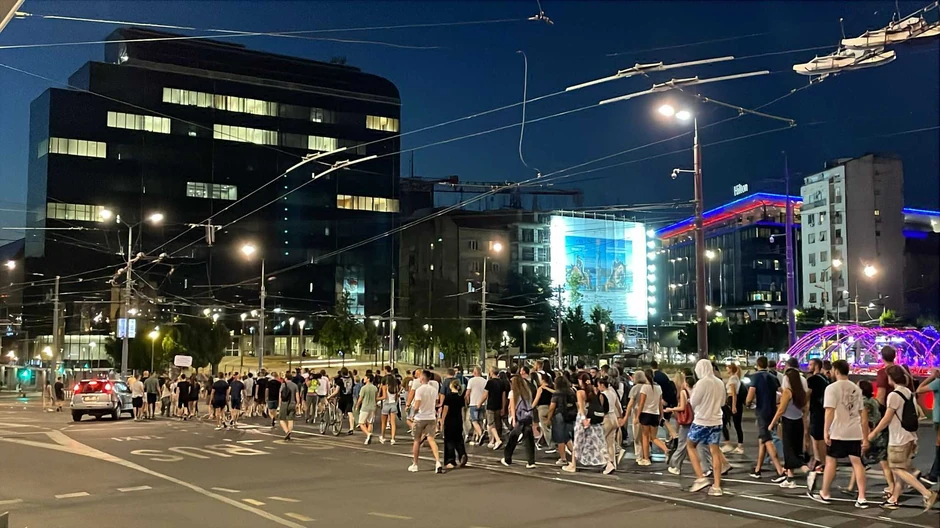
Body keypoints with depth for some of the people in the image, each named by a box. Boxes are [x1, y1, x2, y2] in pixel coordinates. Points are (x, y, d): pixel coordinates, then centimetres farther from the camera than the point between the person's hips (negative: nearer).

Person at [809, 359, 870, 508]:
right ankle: (862, 498, 0)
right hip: (855, 432, 5)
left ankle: (824, 494, 17)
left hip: (838, 432, -5)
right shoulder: (856, 388, 11)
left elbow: (830, 411, -17)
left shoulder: (832, 388, -7)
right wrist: (865, 437, 15)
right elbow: (863, 414, 12)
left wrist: (826, 431, -15)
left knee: (831, 461, 8)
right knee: (857, 462, 5)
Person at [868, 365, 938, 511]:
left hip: (898, 439, -9)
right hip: (910, 437, 9)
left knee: (898, 469, -4)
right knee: (901, 469, 13)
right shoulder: (909, 393, 10)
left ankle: (927, 494, -13)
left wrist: (873, 433, -6)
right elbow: (915, 414, 15)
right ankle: (893, 499, 16)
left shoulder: (894, 395, -16)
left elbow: (887, 418, -16)